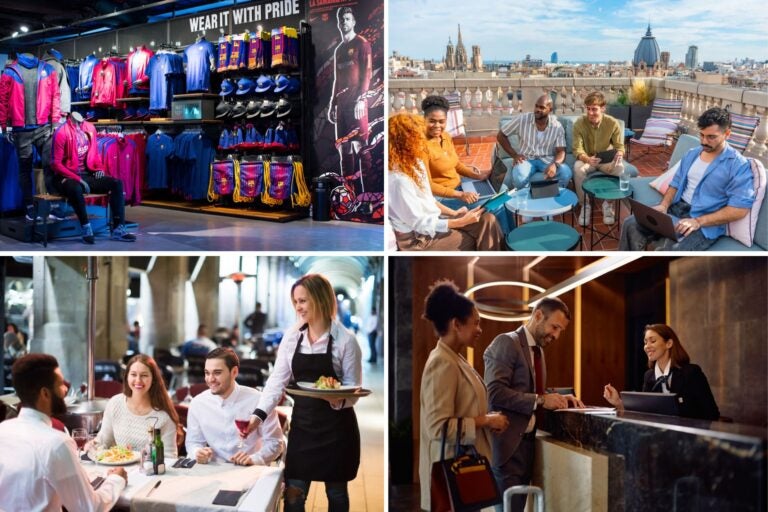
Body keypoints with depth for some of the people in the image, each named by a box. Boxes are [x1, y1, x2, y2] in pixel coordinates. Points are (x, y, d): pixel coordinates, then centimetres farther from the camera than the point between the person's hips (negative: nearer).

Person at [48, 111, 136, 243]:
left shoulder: (90, 128, 5)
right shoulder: (62, 132, -13)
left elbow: (95, 153, 19)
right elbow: (55, 164, -15)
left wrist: (99, 168, -1)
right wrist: (78, 179, -20)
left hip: (87, 175, 6)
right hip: (67, 177, -6)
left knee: (116, 183, -13)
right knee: (76, 189, -40)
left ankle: (118, 229, -18)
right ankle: (86, 228, -20)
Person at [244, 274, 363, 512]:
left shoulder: (345, 340, -10)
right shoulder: (291, 338, 2)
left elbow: (354, 390, -8)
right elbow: (277, 380, 1)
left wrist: (339, 400, -30)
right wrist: (259, 414, -12)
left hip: (336, 427, -3)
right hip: (302, 424, 3)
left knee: (336, 492, 10)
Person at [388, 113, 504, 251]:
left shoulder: (414, 163, 2)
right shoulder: (399, 180, -28)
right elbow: (421, 224, -24)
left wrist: (453, 213, 6)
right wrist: (461, 221, -21)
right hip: (418, 238, -8)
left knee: (487, 219, -4)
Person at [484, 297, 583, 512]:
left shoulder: (539, 350, 17)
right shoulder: (506, 343, -11)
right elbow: (495, 392, -22)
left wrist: (558, 398, 4)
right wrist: (540, 400, -22)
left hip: (527, 443, 9)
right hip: (507, 445, -9)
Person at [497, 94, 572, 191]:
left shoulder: (557, 127, -4)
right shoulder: (522, 119, -7)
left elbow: (561, 151, -6)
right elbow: (501, 136, 1)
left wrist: (555, 164, -29)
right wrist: (514, 155, -8)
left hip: (547, 160, 2)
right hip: (527, 159, -2)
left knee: (566, 172, -29)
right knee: (519, 178, -36)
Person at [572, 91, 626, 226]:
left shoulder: (613, 123, -15)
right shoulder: (579, 123, -16)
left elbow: (620, 146, -10)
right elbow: (577, 149, -20)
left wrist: (619, 154, -37)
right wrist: (588, 159, -43)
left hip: (607, 160, 0)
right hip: (586, 159, 0)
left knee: (619, 168, -33)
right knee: (578, 168, -35)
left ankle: (608, 204, -12)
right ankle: (585, 205, -15)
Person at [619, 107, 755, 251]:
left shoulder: (738, 165, -10)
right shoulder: (692, 154, 13)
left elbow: (740, 208, -17)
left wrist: (698, 221, -22)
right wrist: (664, 205, -5)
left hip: (706, 224, -7)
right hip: (676, 208, 7)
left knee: (667, 252, -34)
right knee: (631, 224, -12)